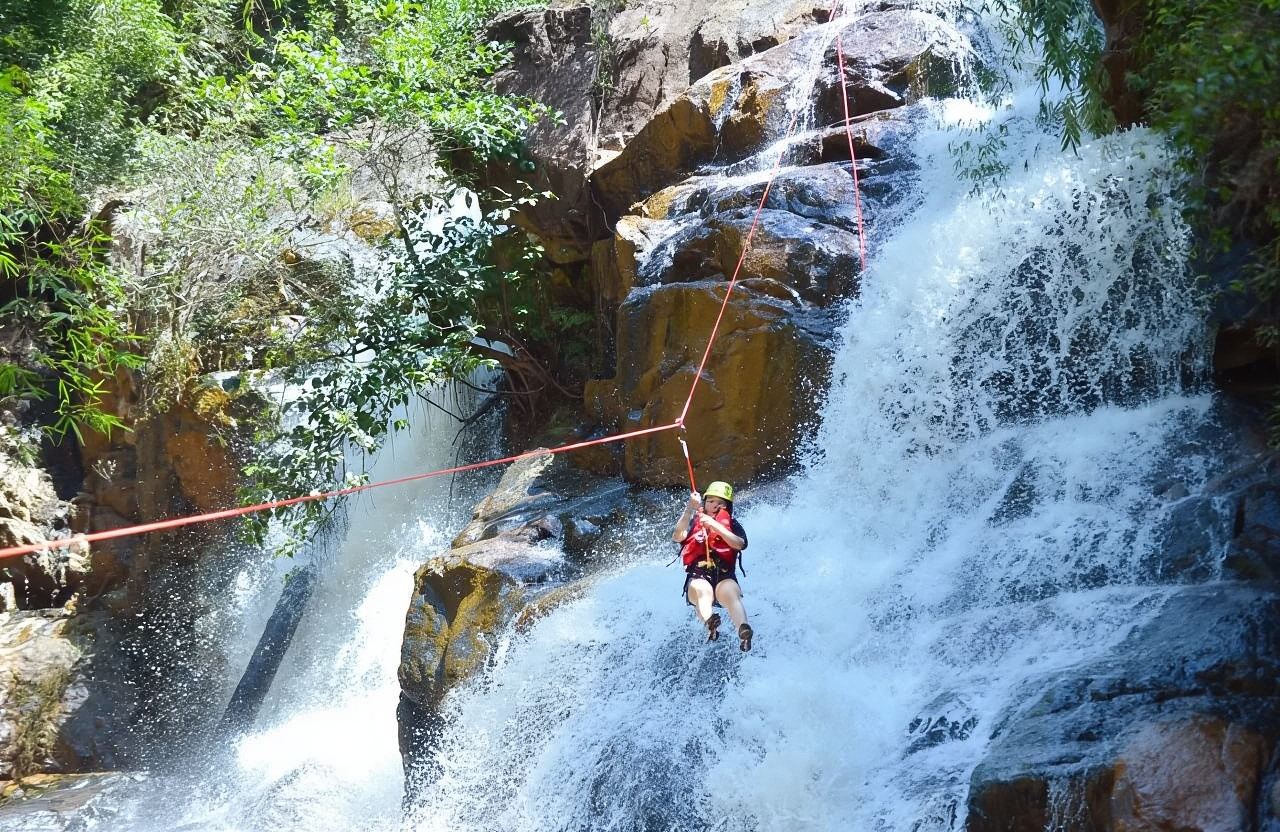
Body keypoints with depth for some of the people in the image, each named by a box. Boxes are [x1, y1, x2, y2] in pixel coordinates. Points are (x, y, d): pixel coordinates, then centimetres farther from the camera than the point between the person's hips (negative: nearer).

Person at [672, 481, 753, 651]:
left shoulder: (732, 525, 19)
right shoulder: (693, 523, 20)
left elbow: (739, 544, -5)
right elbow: (677, 537, -3)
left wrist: (714, 525, -15)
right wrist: (690, 509, -13)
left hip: (725, 577, 0)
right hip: (697, 578, 0)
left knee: (730, 593, -35)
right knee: (702, 590, -37)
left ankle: (743, 633, -61)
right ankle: (710, 625, -66)